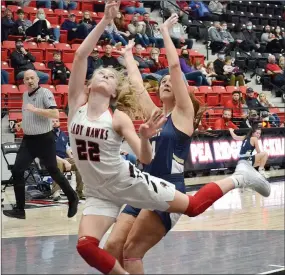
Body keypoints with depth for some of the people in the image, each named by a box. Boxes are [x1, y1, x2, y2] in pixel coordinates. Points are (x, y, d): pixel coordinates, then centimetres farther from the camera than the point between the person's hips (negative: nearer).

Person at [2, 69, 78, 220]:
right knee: (17, 171, -3)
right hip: (28, 140, 7)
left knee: (54, 172, 5)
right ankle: (19, 209, 3)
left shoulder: (45, 93, -13)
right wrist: (22, 124, 9)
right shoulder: (25, 95, 11)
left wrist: (35, 109, -27)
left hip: (44, 140, -7)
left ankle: (73, 198, 26)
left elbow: (55, 113, -25)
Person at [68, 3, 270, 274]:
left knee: (193, 206, 6)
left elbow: (145, 158, -13)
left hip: (129, 182, -3)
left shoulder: (119, 118, -10)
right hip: (99, 194, 3)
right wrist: (105, 20, -22)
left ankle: (239, 177, 28)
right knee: (86, 246, -16)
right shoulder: (77, 102, -3)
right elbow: (80, 54, -16)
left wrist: (144, 137, -33)